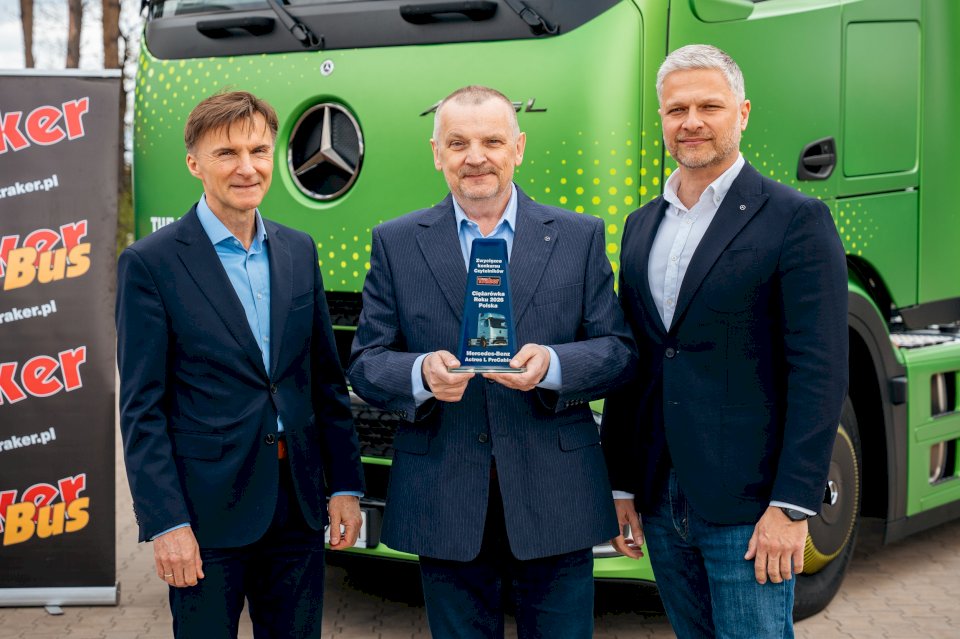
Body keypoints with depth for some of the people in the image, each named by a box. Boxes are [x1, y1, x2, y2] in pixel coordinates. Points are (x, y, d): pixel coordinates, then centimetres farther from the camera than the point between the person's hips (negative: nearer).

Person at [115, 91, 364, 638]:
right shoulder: (151, 263, -7)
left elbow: (326, 381, 13)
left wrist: (345, 486, 8)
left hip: (298, 509, 5)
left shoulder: (299, 252, 9)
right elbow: (142, 409, -9)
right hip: (207, 513, -5)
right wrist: (166, 524, -14)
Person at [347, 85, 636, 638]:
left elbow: (618, 349, 2)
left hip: (554, 505, 0)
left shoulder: (579, 237, 5)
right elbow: (365, 363, 2)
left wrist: (551, 365, -19)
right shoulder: (396, 243, 6)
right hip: (444, 506, 0)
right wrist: (422, 374, -20)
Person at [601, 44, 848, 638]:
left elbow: (819, 372, -12)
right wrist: (621, 486, 12)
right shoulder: (642, 226, 14)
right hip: (660, 502, 6)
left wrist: (792, 506, -16)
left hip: (747, 506, -6)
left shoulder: (797, 220, -6)